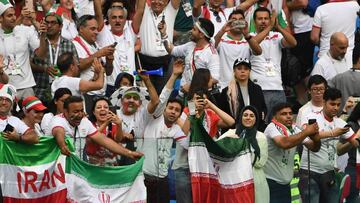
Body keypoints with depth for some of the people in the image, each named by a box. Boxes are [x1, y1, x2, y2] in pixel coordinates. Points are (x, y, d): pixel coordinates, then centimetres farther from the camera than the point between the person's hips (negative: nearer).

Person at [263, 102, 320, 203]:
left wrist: (315, 137, -20)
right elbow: (284, 143, -34)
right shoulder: (272, 128, -15)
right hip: (270, 183, -7)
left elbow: (314, 147, 3)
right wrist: (306, 132, -27)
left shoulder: (294, 129, 4)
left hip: (285, 183, 7)